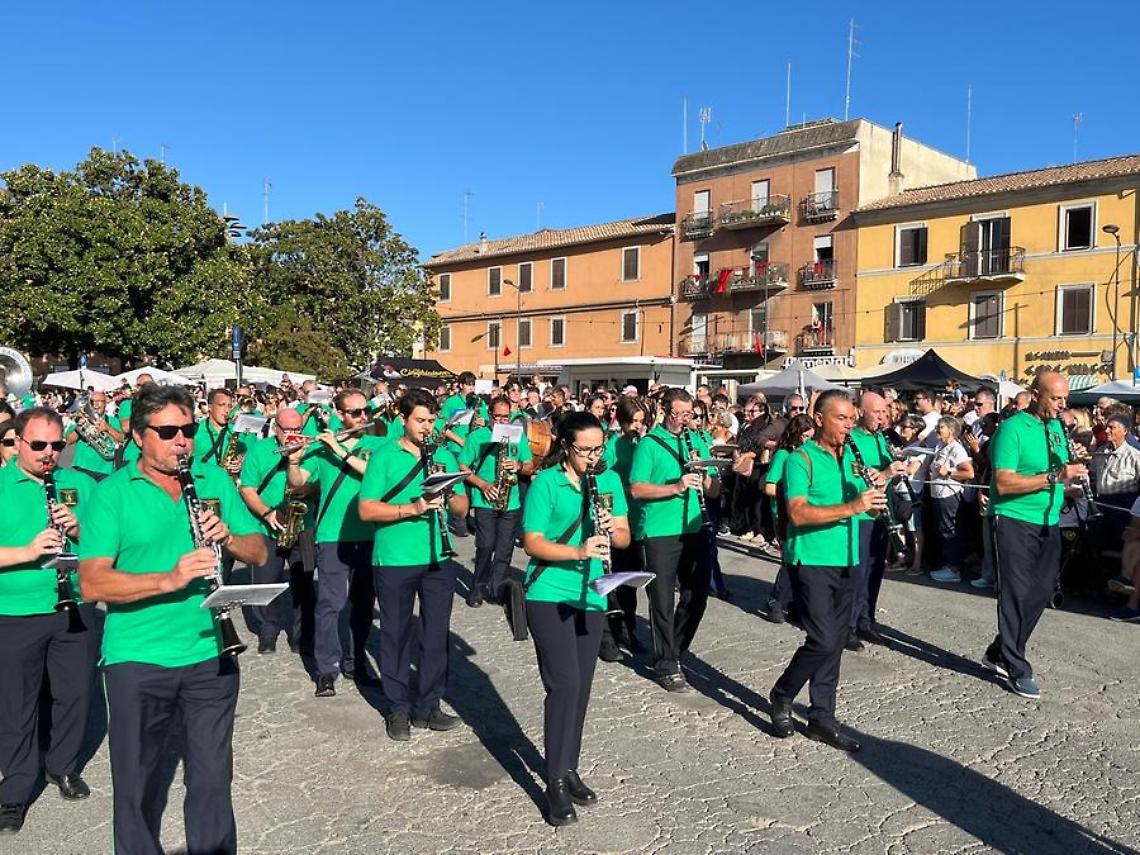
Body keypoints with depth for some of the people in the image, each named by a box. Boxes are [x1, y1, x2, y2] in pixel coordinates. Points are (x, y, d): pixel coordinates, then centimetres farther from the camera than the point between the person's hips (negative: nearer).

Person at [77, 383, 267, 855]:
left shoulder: (215, 479, 5)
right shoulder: (111, 493, -5)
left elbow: (260, 552, 5)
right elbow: (91, 583, -14)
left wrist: (228, 538, -16)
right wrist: (169, 579, -26)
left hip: (210, 654, 2)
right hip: (136, 659, -2)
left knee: (212, 779, 13)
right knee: (137, 784, 13)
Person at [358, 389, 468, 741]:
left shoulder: (444, 456, 7)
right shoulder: (384, 457, -4)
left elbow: (463, 508, 8)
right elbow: (366, 510, -11)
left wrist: (447, 494, -14)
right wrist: (412, 507, -22)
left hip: (438, 560, 3)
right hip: (394, 562, -3)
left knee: (436, 634, 9)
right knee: (396, 635, 8)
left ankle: (428, 707, 23)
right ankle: (399, 709, 23)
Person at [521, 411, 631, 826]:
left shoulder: (610, 480, 6)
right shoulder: (545, 483, -10)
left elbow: (625, 538, 6)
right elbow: (532, 543, -13)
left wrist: (611, 529, -16)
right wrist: (578, 551, -27)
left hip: (591, 597, 5)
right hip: (549, 597, -5)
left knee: (581, 687, 12)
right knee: (563, 684, -10)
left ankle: (569, 769, 27)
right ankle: (556, 782, 1)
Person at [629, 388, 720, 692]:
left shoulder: (698, 442, 12)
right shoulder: (649, 444, -3)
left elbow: (714, 492, 11)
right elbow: (636, 489, -11)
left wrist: (704, 473, -11)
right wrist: (676, 487, -21)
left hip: (694, 530, 5)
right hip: (661, 532, -5)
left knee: (697, 595, 11)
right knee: (663, 599, 1)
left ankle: (674, 650, 31)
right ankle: (666, 666, 12)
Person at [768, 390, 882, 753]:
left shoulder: (850, 457, 12)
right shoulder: (801, 460, -10)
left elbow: (861, 502, 17)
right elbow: (798, 514, -21)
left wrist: (872, 499, -6)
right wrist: (850, 508, -27)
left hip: (846, 560, 7)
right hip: (812, 560, -7)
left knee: (836, 642, 9)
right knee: (823, 640, -11)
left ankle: (822, 717, 20)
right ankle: (782, 695, 12)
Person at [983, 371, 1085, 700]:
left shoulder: (1056, 427, 11)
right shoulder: (1012, 428, -13)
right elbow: (1003, 483, -22)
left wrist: (1070, 489, 1)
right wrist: (1054, 477, -26)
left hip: (1048, 523, 8)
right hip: (1015, 522, -8)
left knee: (1041, 592, 11)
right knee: (1017, 595, -1)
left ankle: (998, 653, 25)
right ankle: (1017, 669, 10)